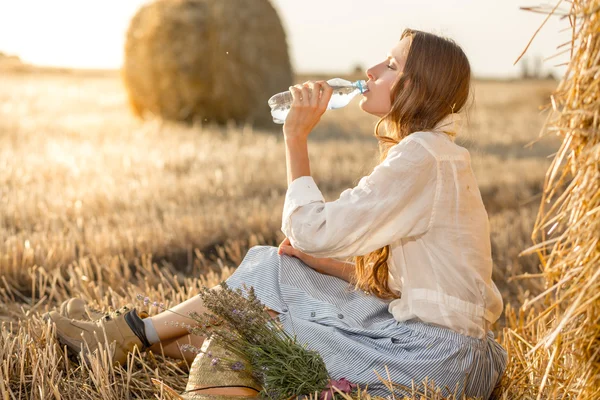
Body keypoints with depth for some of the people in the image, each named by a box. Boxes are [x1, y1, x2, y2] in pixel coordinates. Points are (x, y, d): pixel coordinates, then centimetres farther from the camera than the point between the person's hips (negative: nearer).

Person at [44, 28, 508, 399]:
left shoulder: (423, 158, -19)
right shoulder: (433, 154, 13)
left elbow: (310, 231, -21)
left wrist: (297, 137, -13)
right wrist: (323, 261, 1)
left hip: (433, 361, -9)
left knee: (274, 275, -2)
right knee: (276, 267, 7)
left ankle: (134, 335, 15)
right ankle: (133, 336, 15)